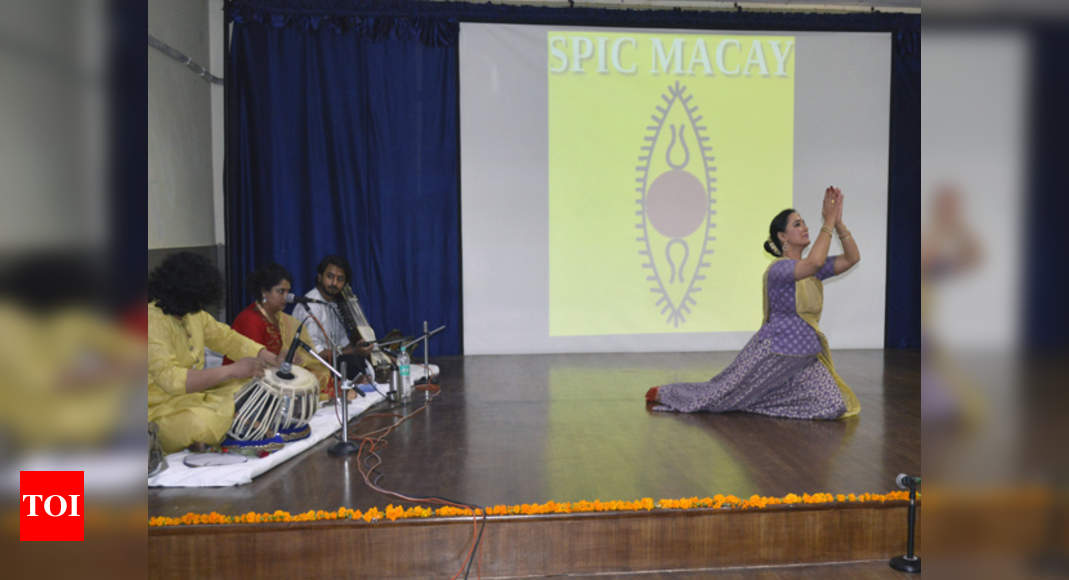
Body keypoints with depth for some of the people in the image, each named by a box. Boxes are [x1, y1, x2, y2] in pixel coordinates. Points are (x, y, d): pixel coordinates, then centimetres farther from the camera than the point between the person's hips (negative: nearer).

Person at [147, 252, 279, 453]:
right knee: (203, 425, -36)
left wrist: (264, 355, -4)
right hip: (162, 411, -9)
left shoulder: (193, 314, 6)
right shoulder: (154, 321, -23)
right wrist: (232, 371, -39)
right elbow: (169, 378, -33)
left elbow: (225, 337, 14)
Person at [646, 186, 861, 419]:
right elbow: (814, 262, -37)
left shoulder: (812, 269, 7)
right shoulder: (779, 268, -18)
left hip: (806, 356, 7)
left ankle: (771, 397, 18)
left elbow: (852, 258, 0)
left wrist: (839, 222, -10)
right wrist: (828, 222, -30)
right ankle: (662, 394, 28)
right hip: (773, 353, -7)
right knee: (721, 395, 4)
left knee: (835, 407, -5)